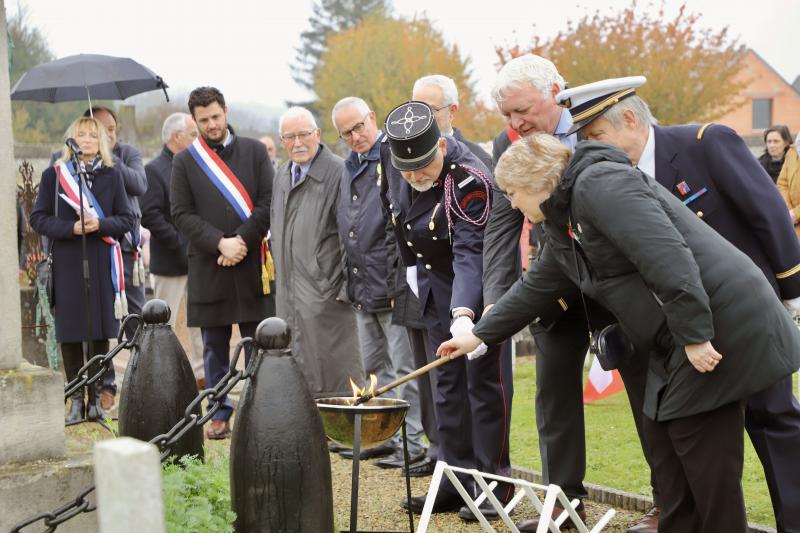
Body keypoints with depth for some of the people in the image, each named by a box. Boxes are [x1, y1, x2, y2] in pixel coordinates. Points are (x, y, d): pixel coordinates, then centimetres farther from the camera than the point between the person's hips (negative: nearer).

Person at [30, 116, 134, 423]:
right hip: (66, 263, -1)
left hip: (102, 262, 1)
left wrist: (100, 224, -13)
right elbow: (38, 219, 1)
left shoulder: (111, 175, 8)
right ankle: (76, 399, 7)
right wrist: (72, 228, -14)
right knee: (69, 332, -1)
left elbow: (127, 219, 6)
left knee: (100, 333, 0)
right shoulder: (54, 175, 5)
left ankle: (96, 398, 8)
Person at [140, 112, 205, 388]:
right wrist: (181, 246, -20)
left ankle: (202, 373, 19)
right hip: (170, 262, -7)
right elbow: (150, 216, -18)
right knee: (164, 324, 1)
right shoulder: (154, 170, -10)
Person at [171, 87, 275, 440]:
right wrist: (220, 243, -13)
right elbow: (182, 214, 0)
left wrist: (241, 241, -10)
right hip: (208, 267, 0)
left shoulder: (254, 151, 6)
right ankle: (220, 414, 13)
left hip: (251, 264, 0)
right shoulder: (184, 162, 6)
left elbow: (268, 203, 1)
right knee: (215, 349, 6)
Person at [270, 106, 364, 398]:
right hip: (289, 292, 8)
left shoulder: (337, 172, -12)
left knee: (334, 377, -7)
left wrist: (347, 288, -15)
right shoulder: (283, 174, 15)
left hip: (325, 291, -8)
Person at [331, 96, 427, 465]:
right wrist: (350, 279, 17)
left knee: (403, 368, -3)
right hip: (362, 288, 9)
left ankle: (411, 442, 3)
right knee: (375, 368, 15)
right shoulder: (349, 168, 15)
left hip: (392, 286, -9)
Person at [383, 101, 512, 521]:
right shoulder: (402, 179, -5)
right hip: (436, 284, 7)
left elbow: (470, 253, -36)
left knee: (483, 379, -4)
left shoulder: (469, 181, -29)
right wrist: (412, 268, 14)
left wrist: (464, 314, -45)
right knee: (447, 380, 10)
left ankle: (493, 484, 3)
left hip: (478, 286, -7)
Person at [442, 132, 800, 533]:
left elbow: (668, 258, -25)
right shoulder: (563, 226, 17)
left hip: (718, 326, -10)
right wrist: (479, 335, 35)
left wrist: (694, 335, -25)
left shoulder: (599, 184, -15)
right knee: (664, 440, 15)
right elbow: (535, 288, 30)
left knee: (706, 462, -3)